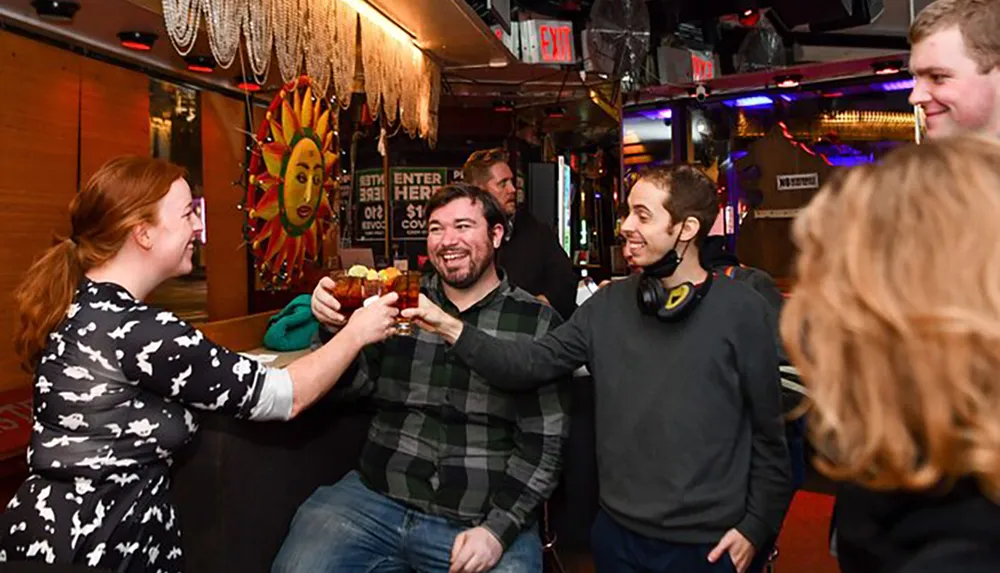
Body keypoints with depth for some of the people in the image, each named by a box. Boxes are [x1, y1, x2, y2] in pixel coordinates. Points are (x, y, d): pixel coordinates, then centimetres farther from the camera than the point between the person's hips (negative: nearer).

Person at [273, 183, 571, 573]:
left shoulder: (538, 322, -1)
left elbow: (544, 444, -1)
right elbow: (351, 384, 9)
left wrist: (498, 529, -10)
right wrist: (335, 328, -9)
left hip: (480, 521, -1)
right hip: (376, 499, 2)